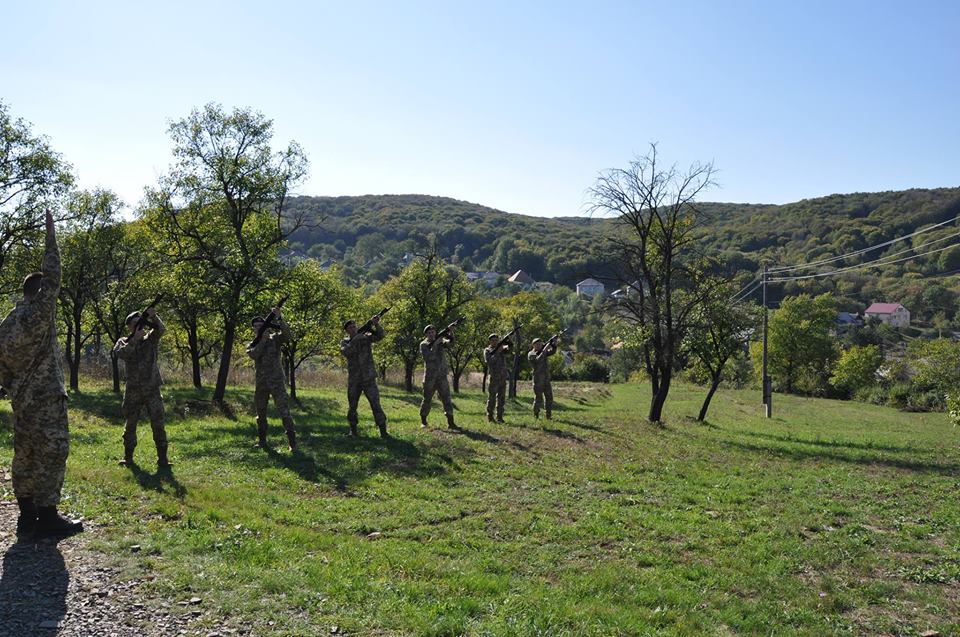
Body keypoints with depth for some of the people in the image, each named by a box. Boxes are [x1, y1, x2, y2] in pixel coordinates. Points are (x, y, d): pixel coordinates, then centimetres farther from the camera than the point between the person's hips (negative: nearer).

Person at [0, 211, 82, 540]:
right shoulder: (39, 313, -11)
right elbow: (52, 278, -11)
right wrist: (51, 237, -6)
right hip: (46, 397, -8)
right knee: (51, 453, -5)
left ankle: (27, 515, 17)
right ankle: (47, 517, -3)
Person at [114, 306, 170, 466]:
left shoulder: (150, 339, 3)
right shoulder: (123, 342, 4)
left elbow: (161, 329, -17)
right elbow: (120, 353, -17)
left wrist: (153, 317, -34)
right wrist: (135, 339, -26)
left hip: (152, 391, 0)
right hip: (133, 392, 1)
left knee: (158, 425, -4)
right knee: (130, 425, 11)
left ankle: (162, 458, 1)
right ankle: (128, 457, 24)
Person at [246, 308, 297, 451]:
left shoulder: (274, 339, 2)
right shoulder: (252, 345, 9)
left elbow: (286, 334, -19)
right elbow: (253, 354, -13)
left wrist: (279, 318, -29)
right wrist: (263, 339, -17)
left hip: (277, 382, -4)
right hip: (261, 384, 4)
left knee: (284, 412, -9)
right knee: (260, 414, 13)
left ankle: (292, 442, -9)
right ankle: (262, 441, 25)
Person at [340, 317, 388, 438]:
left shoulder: (365, 337, 3)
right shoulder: (345, 342, 5)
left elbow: (379, 336, -14)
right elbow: (346, 352, -16)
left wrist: (376, 324, -32)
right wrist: (356, 339, -22)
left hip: (368, 378, -2)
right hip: (353, 380, 2)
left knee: (376, 405, -6)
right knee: (352, 406, 11)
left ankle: (383, 431, -5)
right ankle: (353, 429, 26)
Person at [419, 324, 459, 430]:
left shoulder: (441, 340, 8)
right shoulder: (423, 344, -1)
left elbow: (450, 341, -13)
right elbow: (428, 357, -16)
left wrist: (450, 333, -32)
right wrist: (435, 344, -22)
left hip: (442, 376, 2)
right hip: (430, 377, -2)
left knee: (447, 399, -2)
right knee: (427, 399, 6)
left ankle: (450, 422, -3)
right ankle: (423, 421, 19)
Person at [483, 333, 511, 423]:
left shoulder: (502, 348, 12)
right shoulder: (487, 350, 1)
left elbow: (507, 348, -11)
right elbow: (488, 361, -16)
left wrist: (507, 345, -34)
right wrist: (497, 352, -20)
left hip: (503, 378, 4)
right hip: (493, 378, -4)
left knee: (501, 398, 6)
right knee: (491, 398, -2)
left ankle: (499, 417, 11)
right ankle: (490, 417, 3)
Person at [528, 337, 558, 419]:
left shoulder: (543, 351, 13)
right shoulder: (531, 354, -7)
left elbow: (552, 351, -1)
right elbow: (538, 360, -24)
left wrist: (554, 345, -21)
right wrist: (545, 349, -27)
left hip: (547, 379, 6)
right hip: (538, 379, -6)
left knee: (549, 397, 6)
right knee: (539, 398, -4)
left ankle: (549, 415, 13)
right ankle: (536, 415, 7)